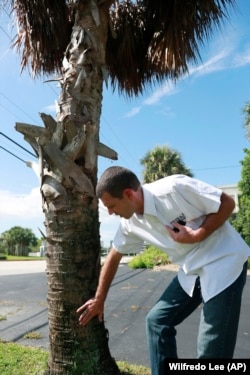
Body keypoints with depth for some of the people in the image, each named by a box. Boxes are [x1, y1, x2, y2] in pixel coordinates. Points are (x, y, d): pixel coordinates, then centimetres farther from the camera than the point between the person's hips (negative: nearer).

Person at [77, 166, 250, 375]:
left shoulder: (174, 188, -26)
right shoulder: (130, 223, -4)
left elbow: (227, 203, -16)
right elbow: (113, 258, 8)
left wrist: (197, 236, -26)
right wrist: (99, 300, 16)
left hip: (223, 262, -7)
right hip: (191, 270, 7)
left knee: (212, 350, -3)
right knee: (157, 320, 8)